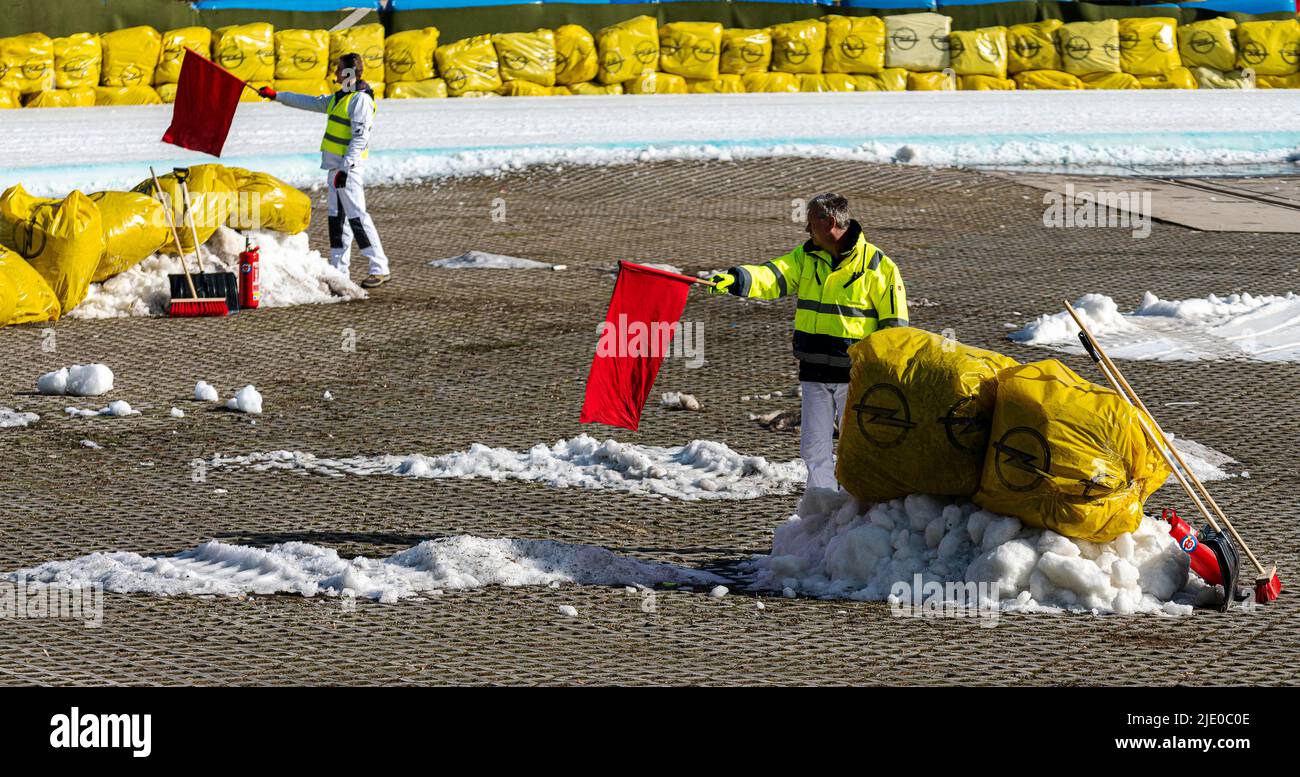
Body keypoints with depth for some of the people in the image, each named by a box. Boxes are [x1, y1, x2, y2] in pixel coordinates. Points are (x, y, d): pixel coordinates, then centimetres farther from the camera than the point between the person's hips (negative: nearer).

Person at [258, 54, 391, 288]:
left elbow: (360, 137, -20)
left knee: (356, 215, -14)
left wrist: (346, 168, -25)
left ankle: (380, 269, -14)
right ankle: (339, 269, 14)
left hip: (348, 164, -10)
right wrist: (276, 95, 31)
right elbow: (311, 102, 29)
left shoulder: (360, 100, -13)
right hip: (334, 164, 10)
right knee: (336, 216, 10)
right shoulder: (340, 97, 18)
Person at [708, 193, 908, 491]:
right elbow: (773, 276, -8)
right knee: (814, 448, 5)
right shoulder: (806, 257, 9)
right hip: (814, 374, 5)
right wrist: (737, 279, -27)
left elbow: (894, 323, -2)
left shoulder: (877, 265, -5)